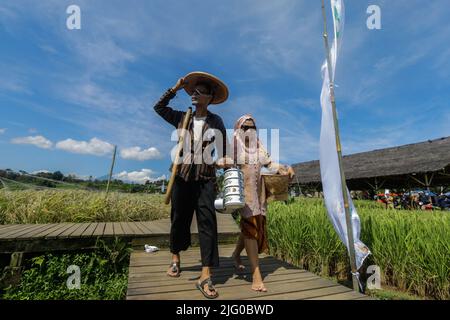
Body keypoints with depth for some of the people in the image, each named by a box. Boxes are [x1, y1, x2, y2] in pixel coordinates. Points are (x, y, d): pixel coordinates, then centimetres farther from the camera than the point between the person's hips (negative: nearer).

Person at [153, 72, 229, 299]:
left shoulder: (216, 121, 4)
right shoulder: (182, 118, 11)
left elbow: (223, 151, 4)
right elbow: (159, 107, 19)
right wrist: (175, 88, 12)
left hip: (206, 178, -2)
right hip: (182, 176, 3)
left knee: (207, 222, -7)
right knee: (179, 218, 11)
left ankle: (205, 277, -1)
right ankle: (175, 258, 34)